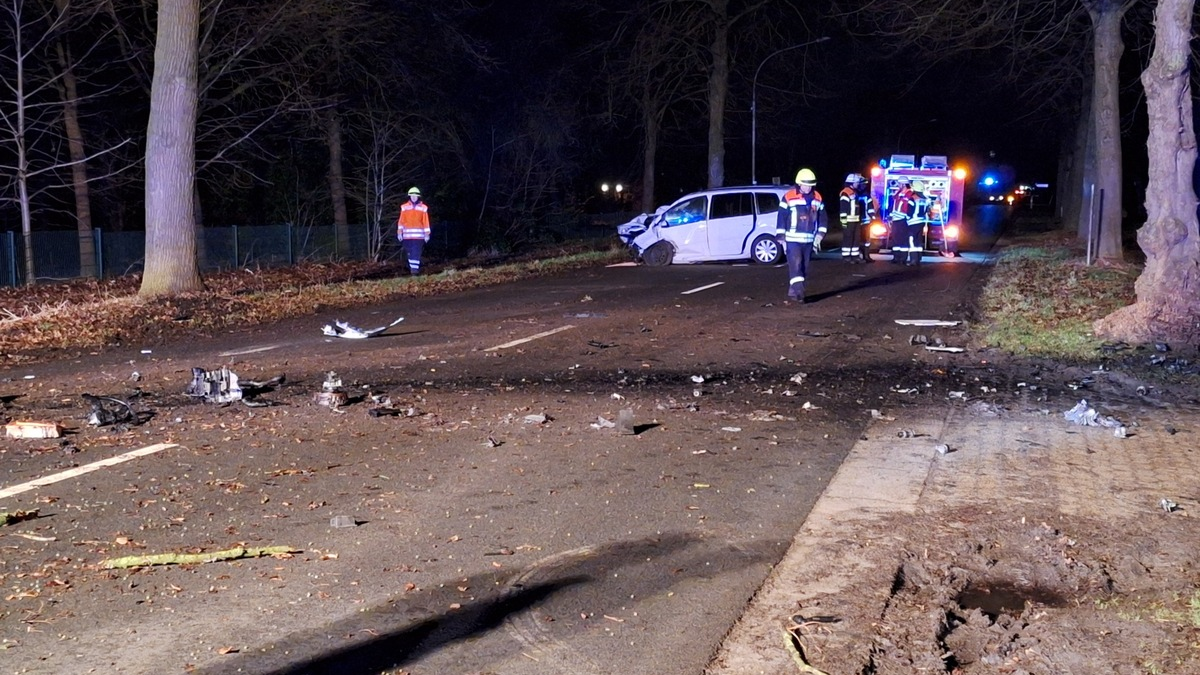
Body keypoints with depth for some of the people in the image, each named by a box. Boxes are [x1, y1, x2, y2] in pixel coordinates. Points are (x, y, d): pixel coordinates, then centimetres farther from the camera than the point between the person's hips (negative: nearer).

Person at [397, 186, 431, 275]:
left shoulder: (423, 208, 2)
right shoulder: (404, 207, 4)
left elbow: (426, 221, 3)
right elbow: (401, 221, 5)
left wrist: (427, 234, 0)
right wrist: (399, 232, 0)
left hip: (418, 235, -2)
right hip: (407, 235, 2)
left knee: (416, 252, -7)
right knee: (409, 252, 7)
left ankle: (415, 269, -10)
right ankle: (412, 268, 17)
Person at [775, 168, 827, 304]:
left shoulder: (817, 198, 7)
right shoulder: (788, 197, -7)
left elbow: (822, 218, 14)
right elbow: (781, 218, -5)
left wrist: (819, 235, 4)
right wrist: (781, 238, -7)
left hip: (809, 240, 5)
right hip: (792, 240, -5)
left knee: (804, 268, 8)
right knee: (795, 265, -15)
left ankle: (793, 291, 18)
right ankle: (798, 291, -20)